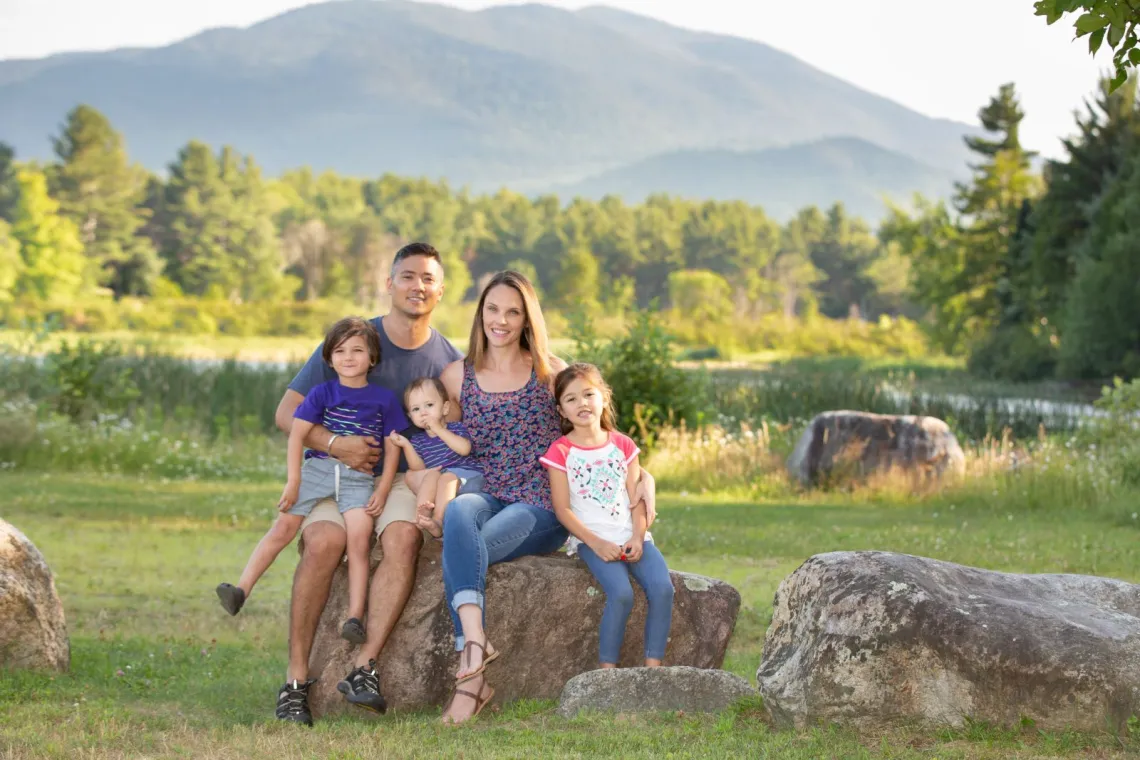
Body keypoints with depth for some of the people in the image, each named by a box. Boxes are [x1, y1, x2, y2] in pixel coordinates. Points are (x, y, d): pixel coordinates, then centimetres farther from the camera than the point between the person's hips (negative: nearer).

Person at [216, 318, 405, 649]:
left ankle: (355, 618, -21)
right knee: (283, 527, -10)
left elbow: (392, 448, 6)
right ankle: (241, 590, -13)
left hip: (360, 477, -1)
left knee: (359, 539, -18)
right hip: (318, 468, 1)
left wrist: (382, 490, -4)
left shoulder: (384, 399, 5)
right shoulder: (322, 392, 5)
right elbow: (297, 433, -1)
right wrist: (293, 481, -10)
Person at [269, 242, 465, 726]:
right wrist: (336, 444, -16)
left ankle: (364, 668, -34)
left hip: (405, 478, 1)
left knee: (402, 537, -34)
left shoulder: (448, 360, 7)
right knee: (324, 541, -32)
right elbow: (287, 414, 1)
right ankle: (296, 679, -26)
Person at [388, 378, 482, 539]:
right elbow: (419, 469, 4)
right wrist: (406, 445, -7)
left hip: (463, 477, -4)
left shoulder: (456, 428, 6)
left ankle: (438, 520, -45)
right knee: (411, 475, -21)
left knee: (447, 477, -34)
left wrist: (439, 429, -13)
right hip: (431, 484, 4)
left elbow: (464, 449, -16)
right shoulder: (418, 440, 15)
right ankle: (422, 512, -39)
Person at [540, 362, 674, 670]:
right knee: (621, 593, -29)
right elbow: (563, 509, -3)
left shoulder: (623, 445, 13)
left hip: (631, 537, 4)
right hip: (591, 539, -4)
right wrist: (597, 544, -14)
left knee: (663, 587, -23)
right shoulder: (560, 452, 2)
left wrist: (637, 537, -8)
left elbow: (636, 500, 9)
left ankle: (653, 667, -17)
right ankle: (607, 672, -19)